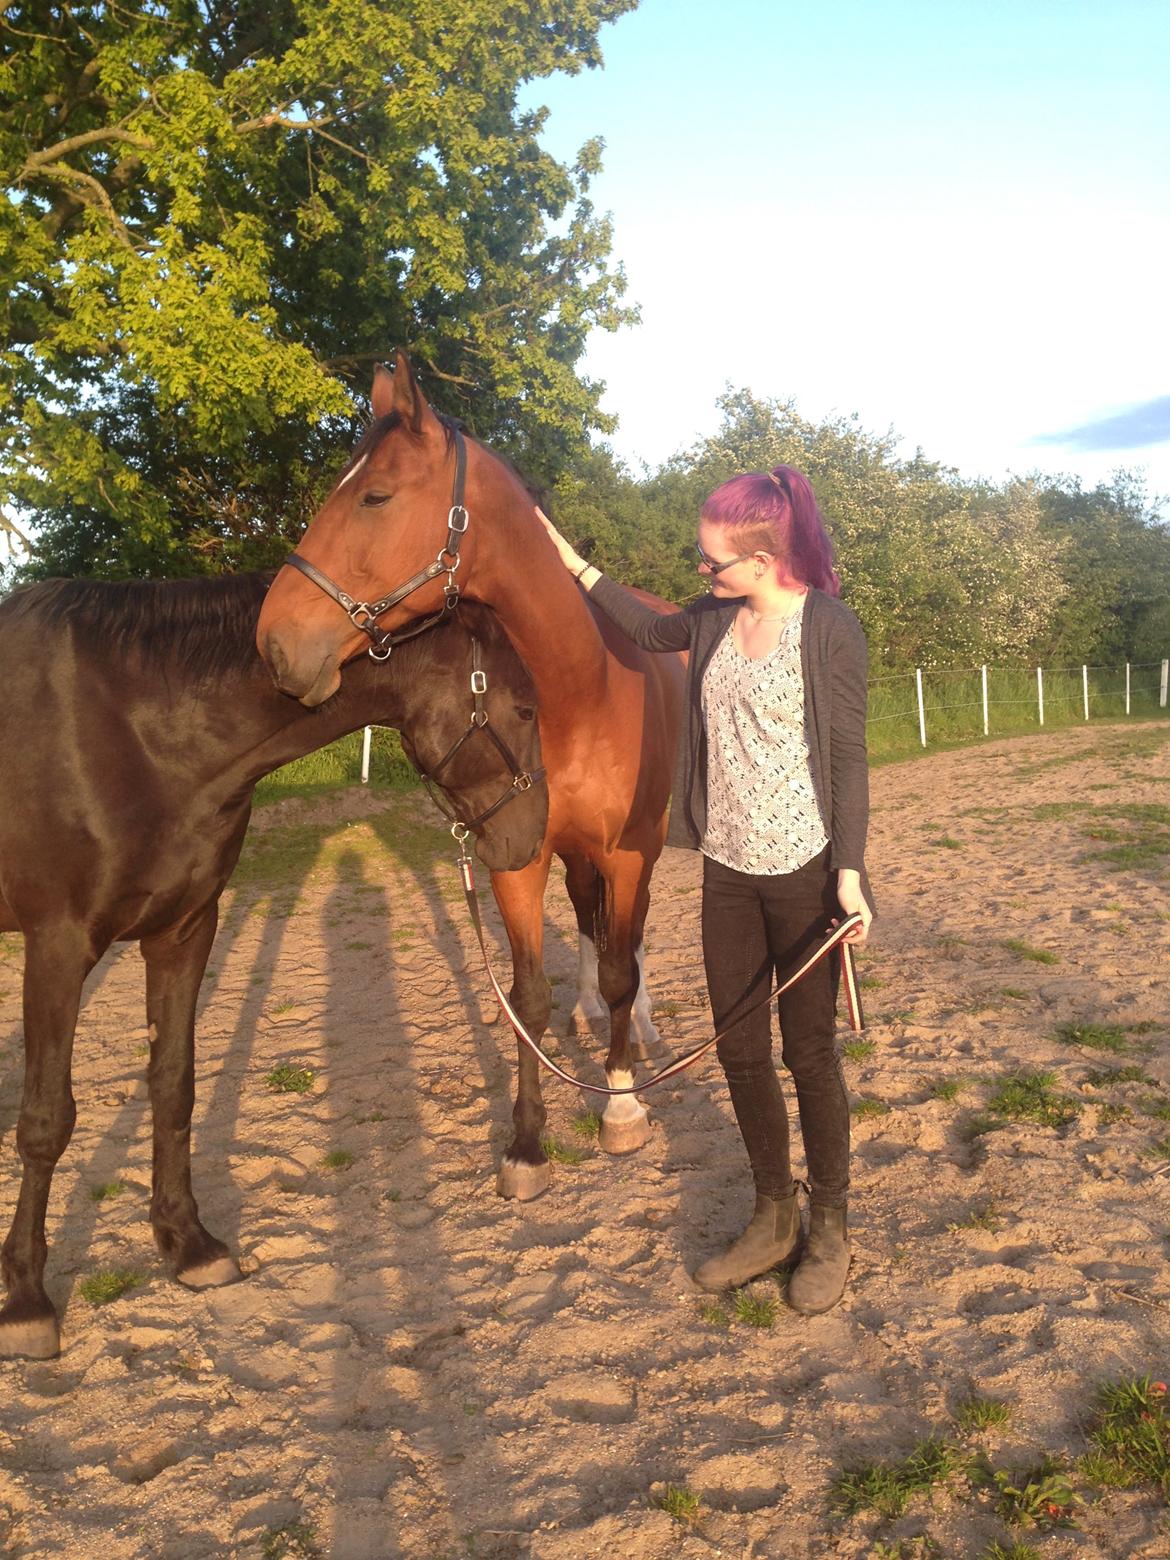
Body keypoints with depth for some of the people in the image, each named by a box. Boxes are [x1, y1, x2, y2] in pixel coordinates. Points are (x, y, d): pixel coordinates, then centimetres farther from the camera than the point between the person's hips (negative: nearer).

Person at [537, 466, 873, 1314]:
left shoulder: (829, 629, -13)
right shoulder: (720, 617, 4)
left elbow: (847, 757, -12)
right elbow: (655, 629, 23)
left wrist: (850, 872, -17)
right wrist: (572, 562, 18)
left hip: (803, 873, -6)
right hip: (728, 869, 7)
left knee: (808, 1052, 5)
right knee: (739, 1048, 12)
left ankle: (830, 1230, 26)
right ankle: (774, 1218, 31)